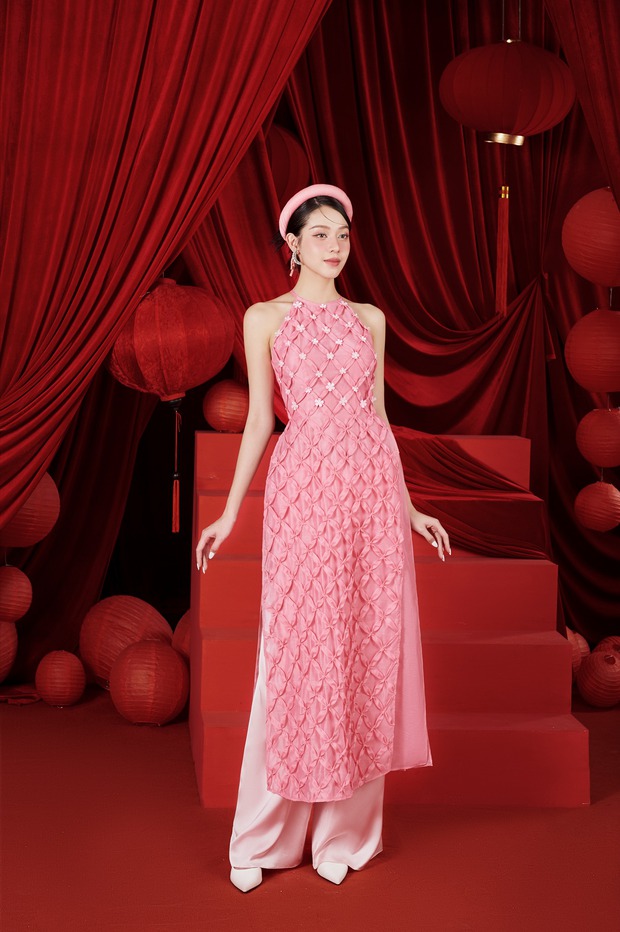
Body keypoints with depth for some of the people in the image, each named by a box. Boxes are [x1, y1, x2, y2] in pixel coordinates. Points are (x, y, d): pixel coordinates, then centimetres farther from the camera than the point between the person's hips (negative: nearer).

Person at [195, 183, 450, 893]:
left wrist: (408, 506, 14)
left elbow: (378, 414, 15)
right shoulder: (265, 318, 6)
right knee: (298, 648, -2)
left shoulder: (369, 319, 15)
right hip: (304, 487, -3)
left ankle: (345, 831, 18)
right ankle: (262, 838, 12)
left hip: (372, 486, 4)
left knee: (368, 647, 4)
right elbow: (259, 419, 5)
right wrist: (230, 513, 1)